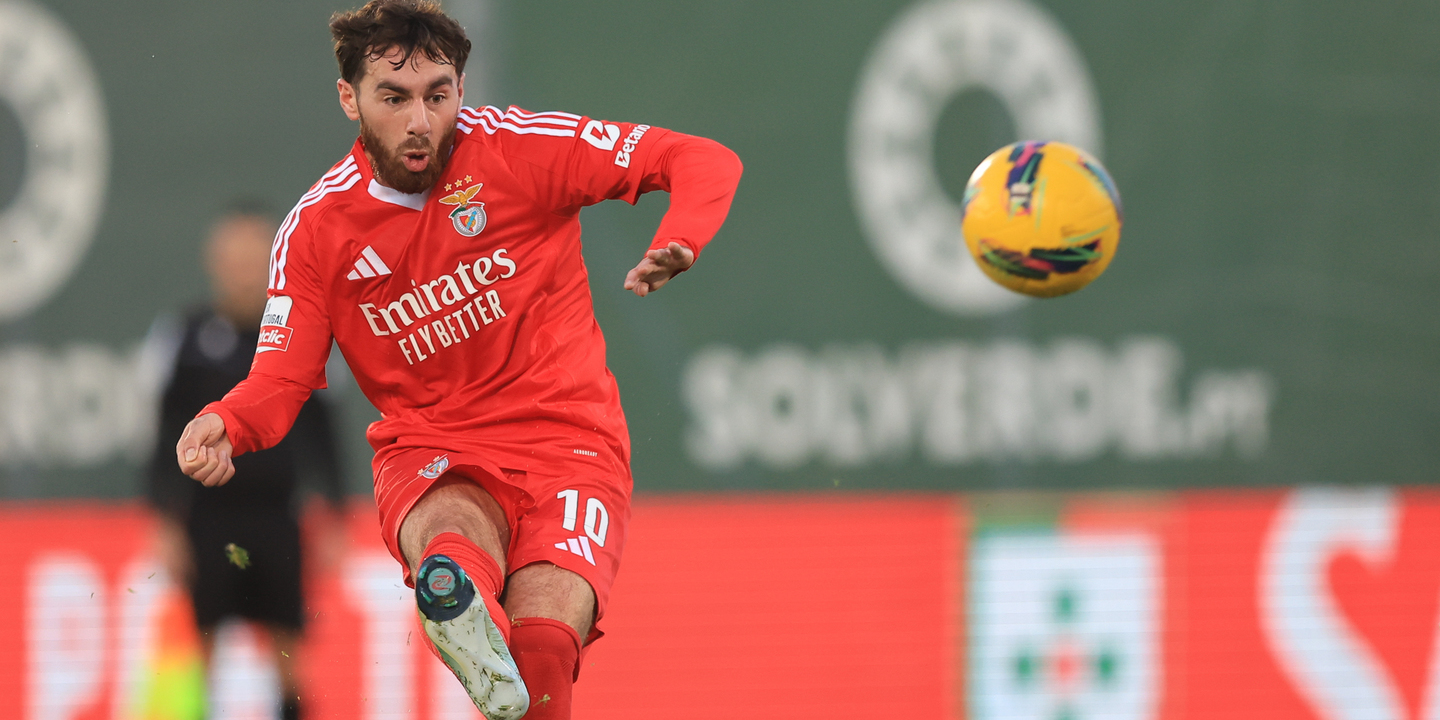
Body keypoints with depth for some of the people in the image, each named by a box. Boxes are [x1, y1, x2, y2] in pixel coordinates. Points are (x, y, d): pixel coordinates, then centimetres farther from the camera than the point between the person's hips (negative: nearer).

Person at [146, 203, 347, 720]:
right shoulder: (188, 341, -1)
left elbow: (318, 435, 10)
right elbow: (167, 438, 0)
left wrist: (332, 521, 6)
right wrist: (167, 525, -6)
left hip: (277, 519, 2)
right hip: (208, 517, -2)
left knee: (288, 648, 0)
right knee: (198, 645, -3)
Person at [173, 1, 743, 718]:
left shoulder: (517, 146, -4)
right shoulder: (315, 229, 2)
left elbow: (707, 163, -2)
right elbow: (281, 379, 5)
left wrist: (675, 245, -24)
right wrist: (225, 424, -18)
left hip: (567, 440, -1)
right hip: (428, 458, 1)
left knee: (544, 645, -30)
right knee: (453, 540, -39)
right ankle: (458, 599, -71)